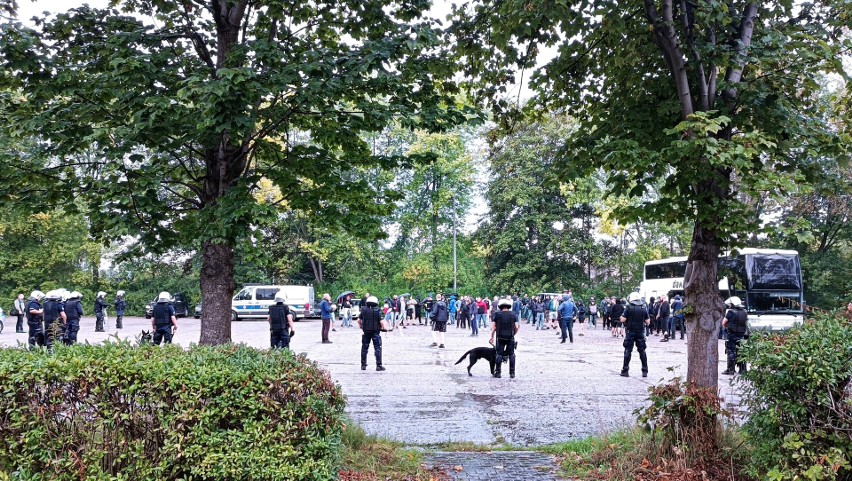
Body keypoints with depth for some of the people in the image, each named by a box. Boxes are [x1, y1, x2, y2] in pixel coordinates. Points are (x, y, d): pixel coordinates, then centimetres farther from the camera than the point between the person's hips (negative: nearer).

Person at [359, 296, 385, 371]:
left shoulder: (363, 310, -2)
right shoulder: (377, 311, -12)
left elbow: (359, 320, 4)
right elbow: (381, 322, -14)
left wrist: (361, 326, 23)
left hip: (366, 332, 3)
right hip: (375, 332, -3)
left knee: (364, 348, 13)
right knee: (377, 349, 3)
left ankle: (363, 365, 18)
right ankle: (379, 365, 1)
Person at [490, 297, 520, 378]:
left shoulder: (497, 314, -2)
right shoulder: (513, 315, 1)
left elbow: (493, 327, -4)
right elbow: (517, 327, -2)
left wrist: (492, 337, 4)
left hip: (500, 337, -1)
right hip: (510, 338, 1)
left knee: (499, 354, 6)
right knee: (511, 355, 9)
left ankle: (497, 372, 6)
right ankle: (512, 373, 9)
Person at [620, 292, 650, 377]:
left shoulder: (629, 308, -10)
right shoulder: (644, 309, 1)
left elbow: (623, 320, -12)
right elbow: (648, 322, 3)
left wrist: (622, 316, 9)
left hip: (630, 332, -3)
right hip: (640, 333, 3)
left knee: (628, 351, 4)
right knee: (642, 351, 10)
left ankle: (625, 370, 5)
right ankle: (645, 371, 10)